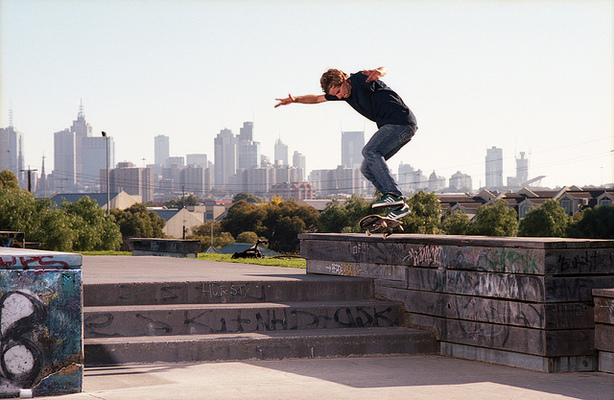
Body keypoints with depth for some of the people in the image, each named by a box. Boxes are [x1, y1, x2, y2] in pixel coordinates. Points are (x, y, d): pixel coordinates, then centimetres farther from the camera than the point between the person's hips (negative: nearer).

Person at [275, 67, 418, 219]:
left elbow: (383, 69, -29)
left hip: (401, 121, -10)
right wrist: (294, 99, 11)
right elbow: (316, 98, 23)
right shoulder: (345, 92, 14)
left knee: (370, 151, -26)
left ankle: (393, 194, -34)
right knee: (367, 168, 3)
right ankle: (399, 206, -2)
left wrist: (378, 72, -52)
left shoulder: (360, 79, -12)